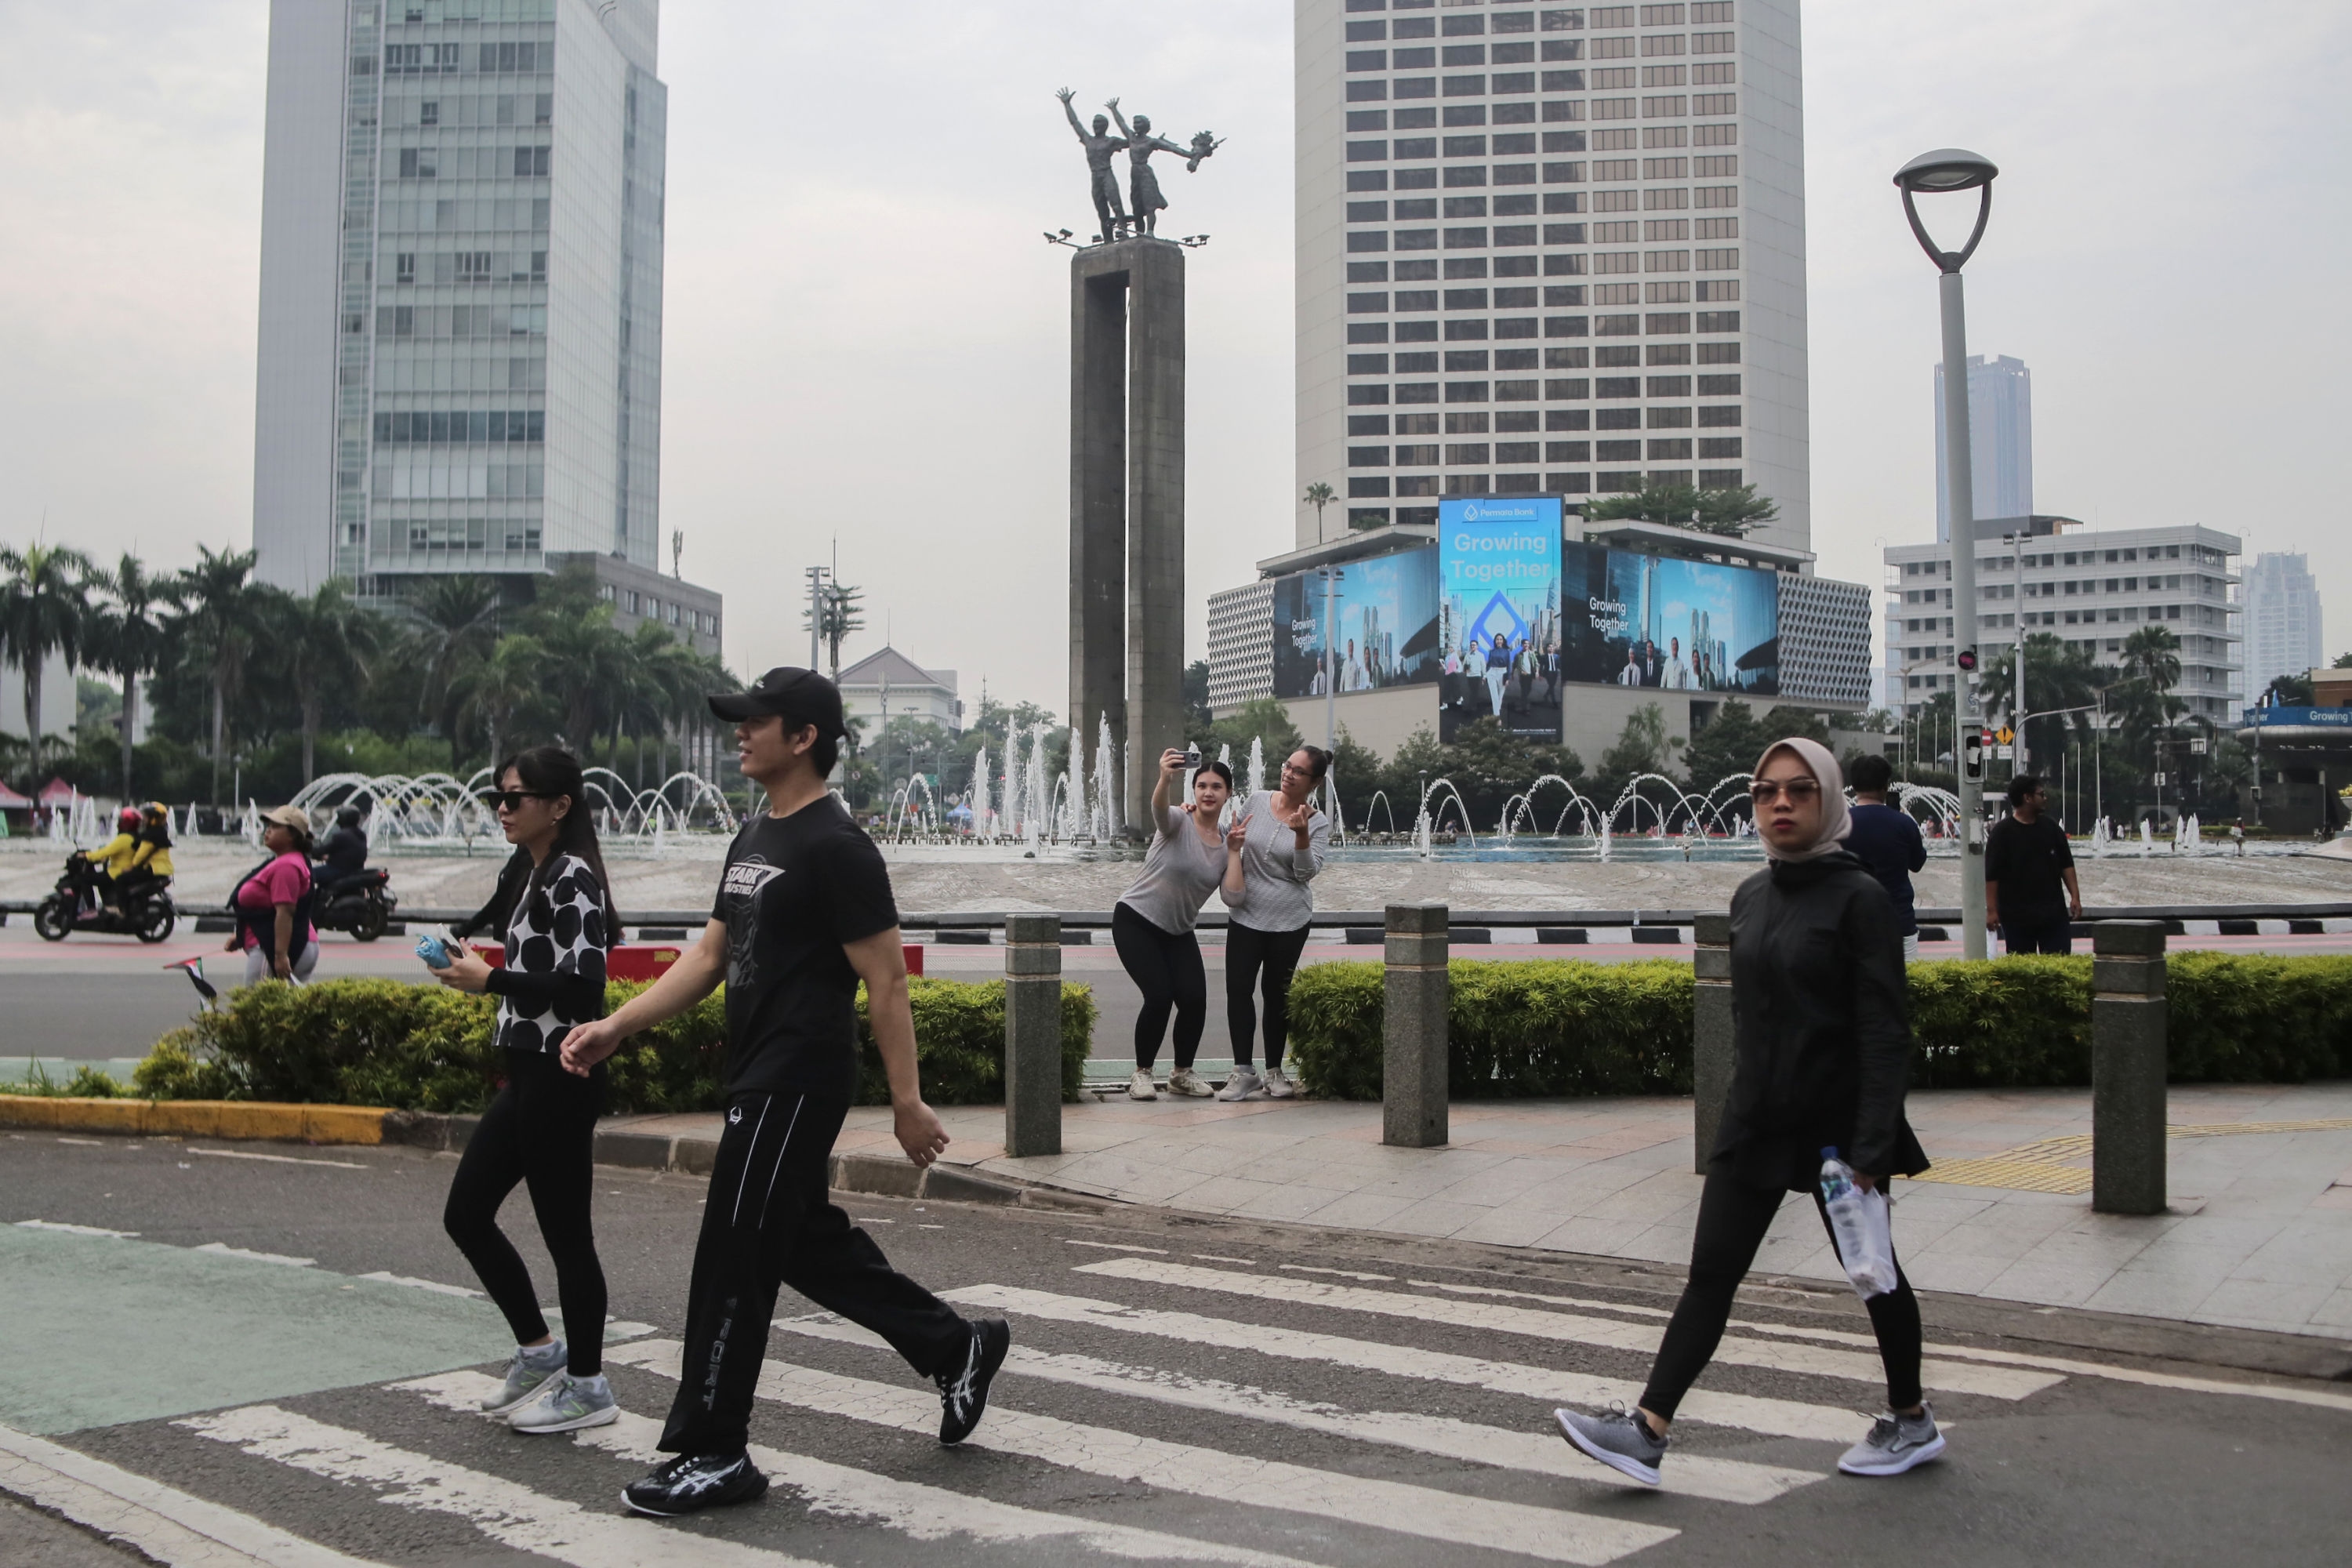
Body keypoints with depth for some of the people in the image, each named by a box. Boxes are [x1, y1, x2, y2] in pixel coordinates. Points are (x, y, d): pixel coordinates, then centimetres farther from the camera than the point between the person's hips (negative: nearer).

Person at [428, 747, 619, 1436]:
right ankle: (539, 1350, 25)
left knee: (565, 1231, 0)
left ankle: (587, 1386, 13)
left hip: (559, 1077, -10)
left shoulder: (573, 876, -15)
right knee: (465, 1212, 13)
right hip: (526, 1075, 10)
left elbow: (582, 987, -22)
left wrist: (490, 979, -16)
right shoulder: (538, 874, 15)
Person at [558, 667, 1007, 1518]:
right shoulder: (754, 838, 14)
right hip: (758, 1075, 10)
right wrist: (616, 1026, 6)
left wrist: (907, 1103, -17)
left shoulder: (836, 848, -16)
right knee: (808, 1242, 18)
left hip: (796, 1084, -10)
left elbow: (886, 980, -17)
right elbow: (709, 957, 16)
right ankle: (957, 1347, 30)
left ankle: (713, 1453, 9)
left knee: (733, 1261, -4)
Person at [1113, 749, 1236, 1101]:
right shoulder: (1177, 822, -15)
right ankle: (1142, 1074, 3)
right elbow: (1158, 808, -41)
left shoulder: (1227, 842, 1)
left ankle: (1183, 1074, 13)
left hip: (1178, 932, 5)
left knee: (1195, 999, -10)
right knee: (1159, 995, -18)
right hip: (1135, 921, -5)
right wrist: (1165, 779, -63)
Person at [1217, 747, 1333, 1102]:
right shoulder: (1256, 802, 2)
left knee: (1276, 993, 6)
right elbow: (1233, 839, 18)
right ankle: (1244, 1072, 2)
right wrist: (1232, 845, -3)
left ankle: (1274, 1072, 17)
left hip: (1290, 921, -2)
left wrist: (1301, 836, -26)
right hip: (1246, 915, 2)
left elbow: (1307, 872, -12)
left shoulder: (1319, 823, -3)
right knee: (1238, 989, -5)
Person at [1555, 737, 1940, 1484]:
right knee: (1710, 1273, 1)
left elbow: (1885, 1032, -15)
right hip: (1754, 1119, 6)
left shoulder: (1858, 897, -12)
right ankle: (1646, 1430, -2)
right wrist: (1745, 1099, 15)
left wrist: (1872, 1146, -20)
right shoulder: (1749, 897, 8)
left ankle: (1912, 1421, 31)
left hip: (1833, 1123, -6)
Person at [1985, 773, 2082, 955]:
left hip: (2054, 913, 4)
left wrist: (2075, 896, 5)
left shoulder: (2051, 827, 8)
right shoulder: (2002, 832, -6)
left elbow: (2066, 865, 13)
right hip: (2016, 917, -4)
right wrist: (1991, 909, -12)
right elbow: (1991, 875, -8)